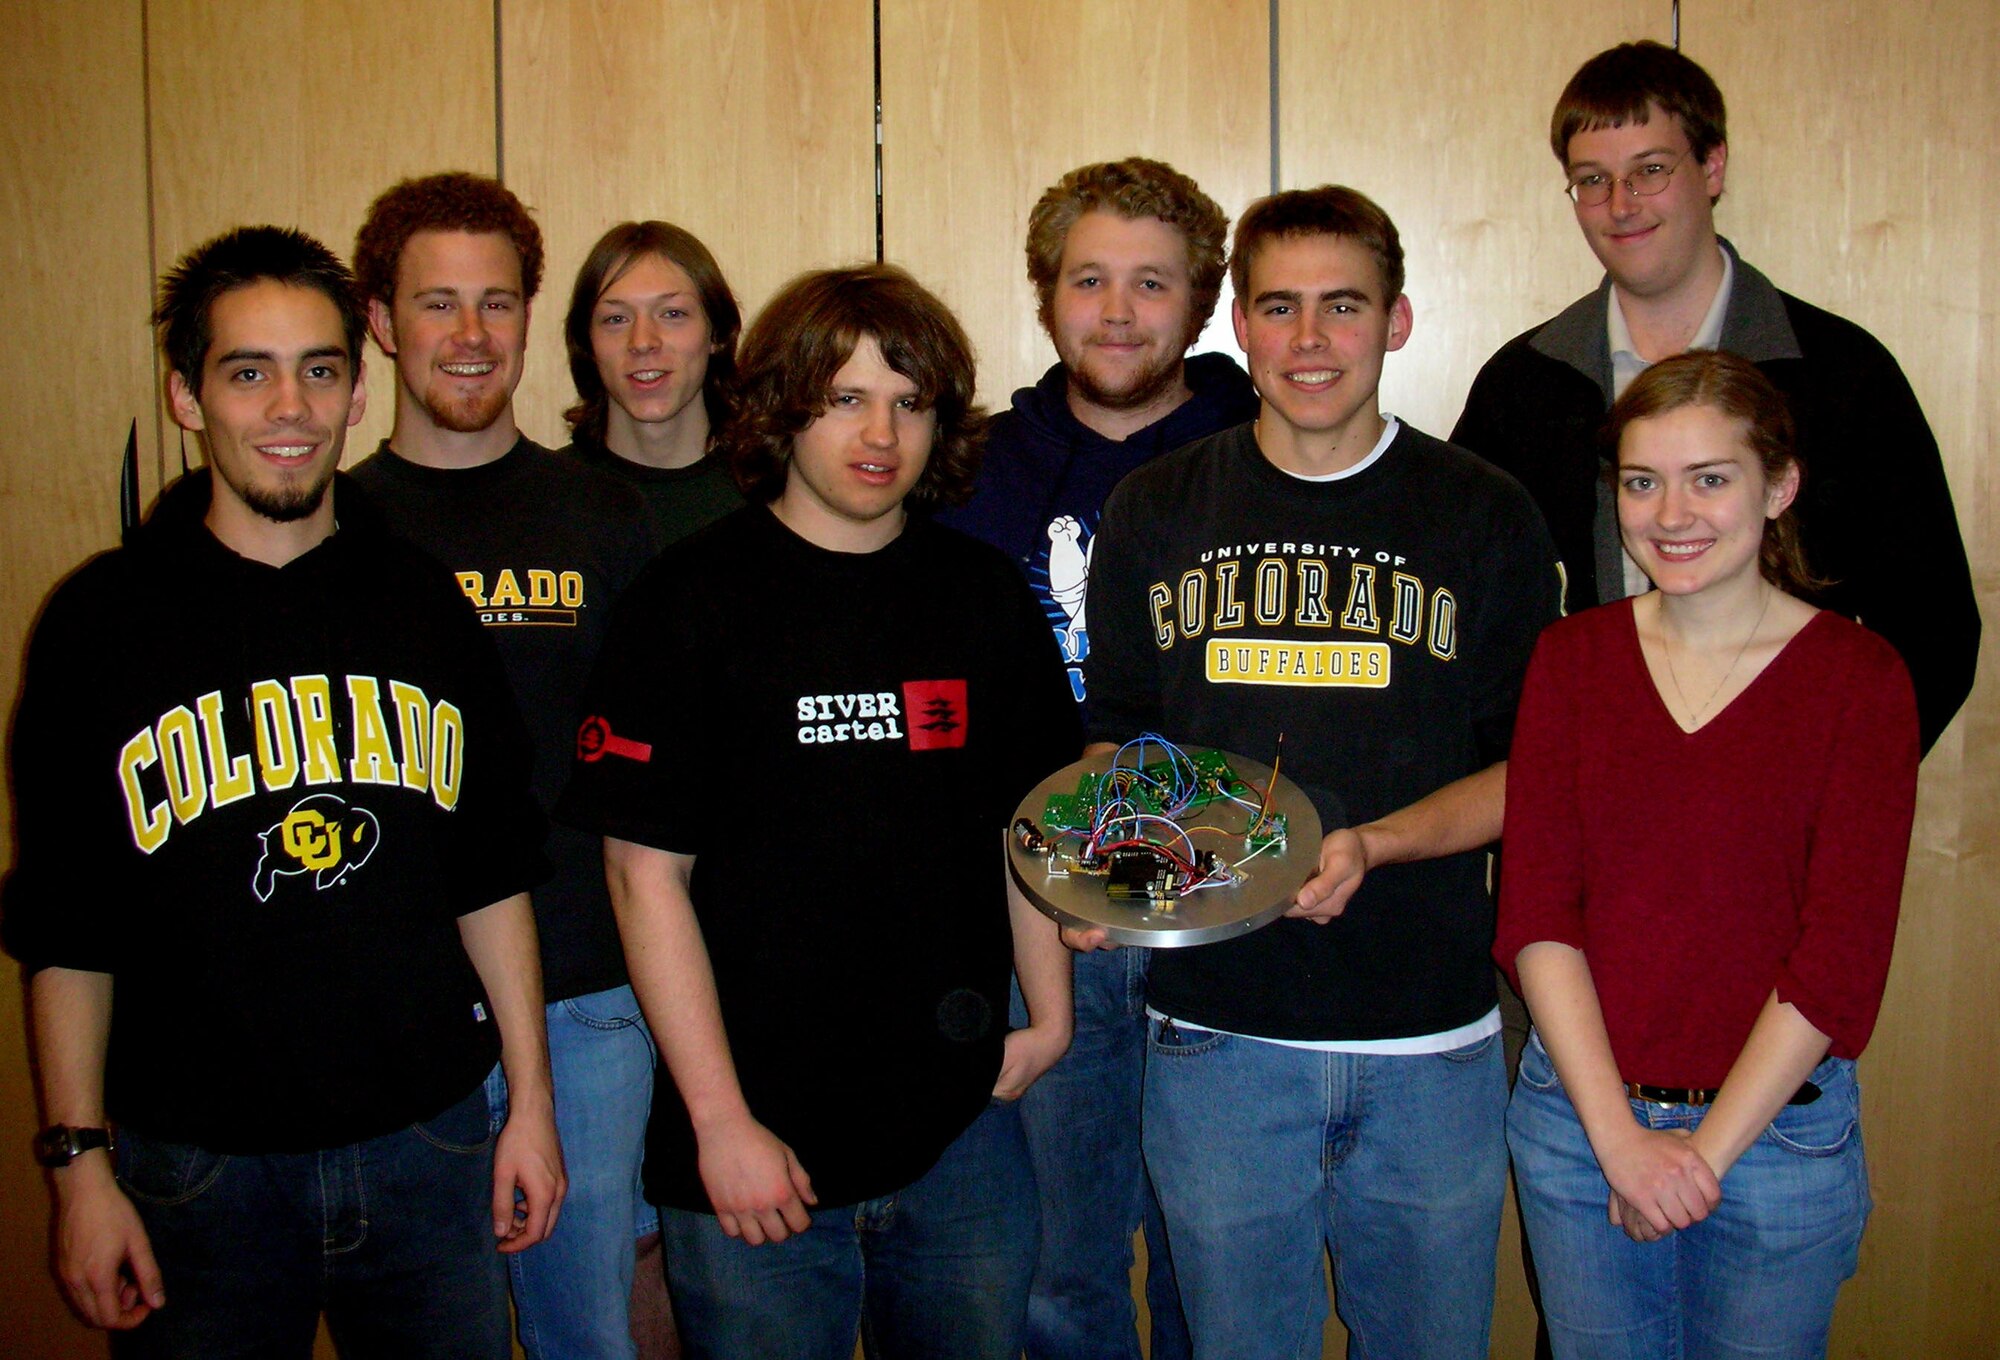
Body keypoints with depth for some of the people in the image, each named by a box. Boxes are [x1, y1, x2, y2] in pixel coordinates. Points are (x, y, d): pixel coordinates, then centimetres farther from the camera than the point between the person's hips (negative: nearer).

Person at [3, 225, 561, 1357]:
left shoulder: (425, 604, 2)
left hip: (429, 1137, 2)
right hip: (195, 1161, -2)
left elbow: (493, 878, 7)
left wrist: (532, 1103, 6)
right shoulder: (104, 619, -4)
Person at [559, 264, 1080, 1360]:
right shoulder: (693, 600, -7)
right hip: (756, 1147, -3)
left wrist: (1048, 1016, 5)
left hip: (961, 1127, 4)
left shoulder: (985, 595, 5)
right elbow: (647, 871, -10)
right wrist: (722, 1123, -12)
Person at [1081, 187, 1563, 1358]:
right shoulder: (1155, 513, 4)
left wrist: (1375, 844, -17)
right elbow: (1117, 737, 12)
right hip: (1216, 1033, 1)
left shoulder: (1486, 517, 0)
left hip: (1432, 1043, 0)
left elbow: (1533, 770, 1)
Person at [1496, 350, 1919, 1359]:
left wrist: (1707, 1148, -12)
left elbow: (1841, 953, -10)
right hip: (1577, 1117, 2)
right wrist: (1618, 1133, -13)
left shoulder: (1859, 677, -6)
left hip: (1778, 1125, -2)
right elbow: (1534, 913, -5)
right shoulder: (1571, 658, 0)